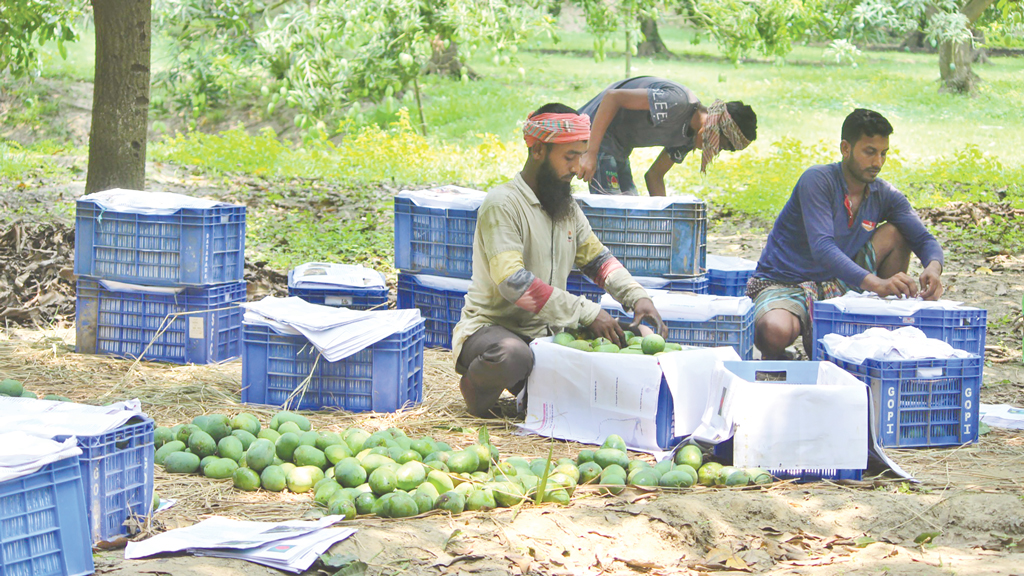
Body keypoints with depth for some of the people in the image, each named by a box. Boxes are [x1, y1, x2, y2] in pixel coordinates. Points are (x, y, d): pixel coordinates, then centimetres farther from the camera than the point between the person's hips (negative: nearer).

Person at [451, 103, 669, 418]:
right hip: (492, 327, -7)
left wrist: (638, 297, -2)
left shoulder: (567, 207, 14)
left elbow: (597, 259, 19)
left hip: (547, 332, 7)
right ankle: (478, 384, -5)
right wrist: (587, 312, -27)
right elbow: (513, 282, -25)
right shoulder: (502, 203, -14)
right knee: (511, 356, -42)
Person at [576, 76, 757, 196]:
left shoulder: (688, 137, 3)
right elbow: (613, 96, -29)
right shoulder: (677, 102, -26)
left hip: (617, 149, 10)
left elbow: (654, 175, 12)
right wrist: (591, 154, -32)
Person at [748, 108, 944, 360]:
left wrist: (933, 268, -29)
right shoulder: (817, 180, -20)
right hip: (785, 284, -6)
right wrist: (876, 283, -47)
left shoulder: (885, 195, 0)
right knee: (775, 332, -41)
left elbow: (925, 240, -2)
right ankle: (775, 356, -1)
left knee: (894, 233, -9)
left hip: (836, 285, 6)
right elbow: (822, 248, -32)